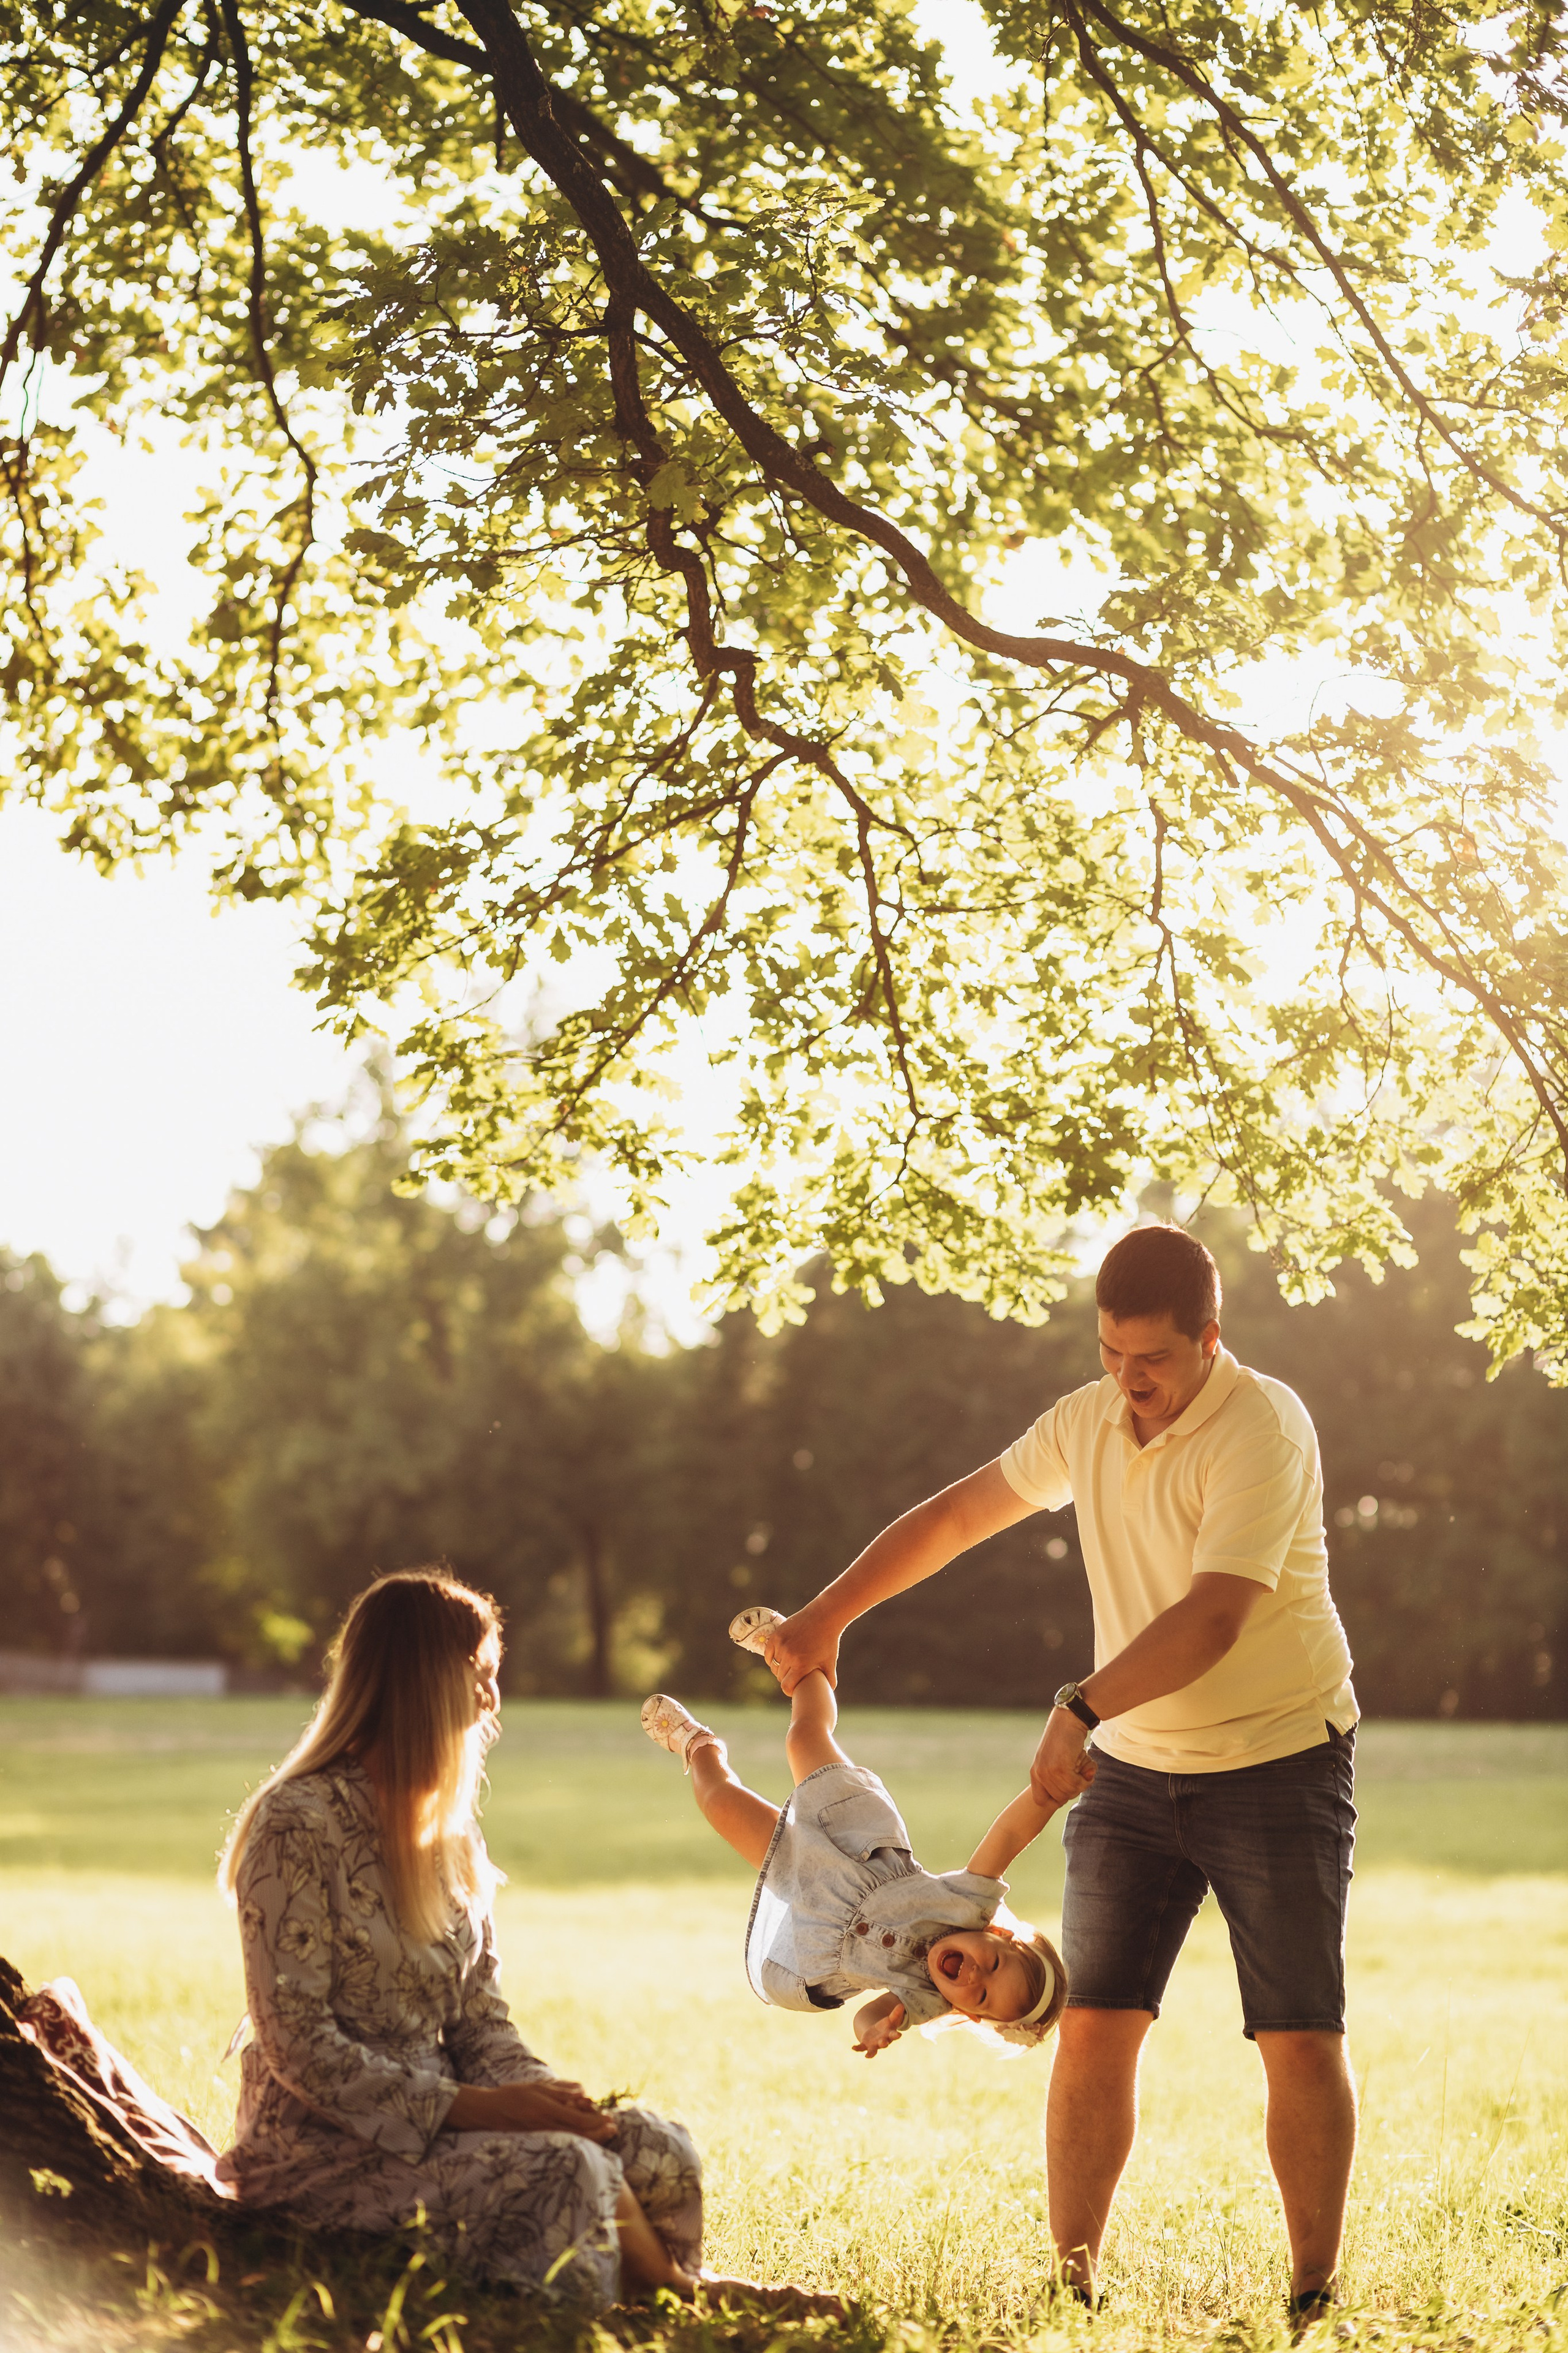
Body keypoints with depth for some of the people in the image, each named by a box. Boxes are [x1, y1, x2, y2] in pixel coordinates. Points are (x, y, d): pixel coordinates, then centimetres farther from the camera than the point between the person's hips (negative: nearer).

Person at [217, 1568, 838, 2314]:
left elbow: (480, 2021, 11)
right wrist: (473, 2107, -22)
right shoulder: (300, 1824, -13)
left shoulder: (449, 1834, 14)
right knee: (566, 2170, -27)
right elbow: (299, 2045, -17)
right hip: (328, 2152, -7)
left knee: (656, 2148, -17)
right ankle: (687, 2294, -5)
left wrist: (539, 2097, -11)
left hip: (435, 2120, 7)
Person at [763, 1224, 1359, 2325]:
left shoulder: (1263, 1428, -19)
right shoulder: (1088, 1423, 3)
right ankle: (1073, 2287, 5)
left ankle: (1314, 2302, 6)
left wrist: (1080, 1709, -33)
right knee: (1094, 2026, -2)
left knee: (1302, 2040, -4)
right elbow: (959, 1512, 16)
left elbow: (1211, 1619, -28)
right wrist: (826, 1616, 13)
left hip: (1277, 1766, -5)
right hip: (1132, 1771, 5)